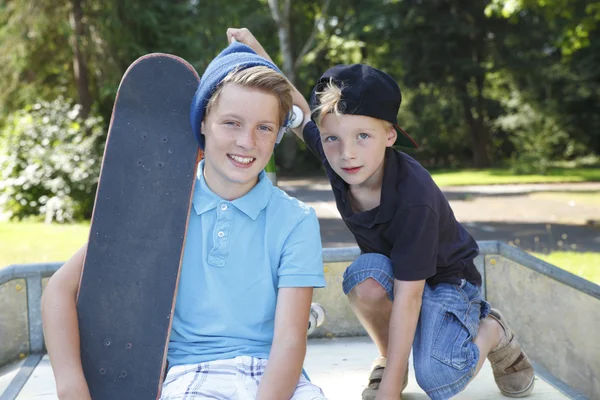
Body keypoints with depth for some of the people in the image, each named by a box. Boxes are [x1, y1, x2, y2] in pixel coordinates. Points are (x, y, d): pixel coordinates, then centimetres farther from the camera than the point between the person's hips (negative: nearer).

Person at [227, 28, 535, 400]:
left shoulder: (414, 198, -37)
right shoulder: (337, 158, -20)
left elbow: (408, 295, -34)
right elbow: (300, 113, 3)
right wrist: (258, 53, -5)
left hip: (445, 278, -4)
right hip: (390, 269, 5)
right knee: (365, 276, -34)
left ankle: (491, 331, 6)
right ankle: (387, 357, -4)